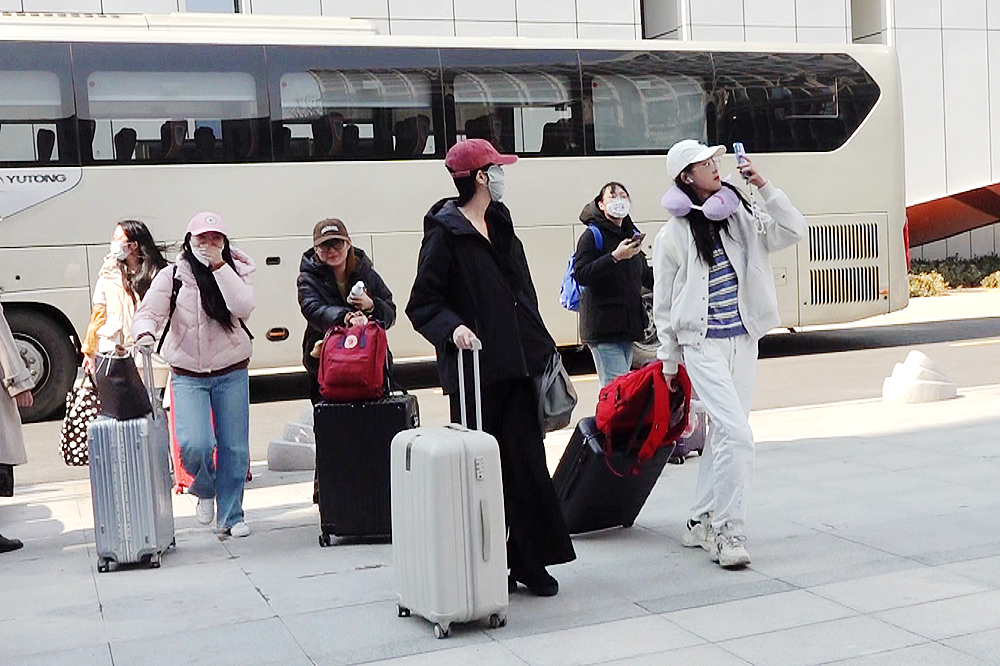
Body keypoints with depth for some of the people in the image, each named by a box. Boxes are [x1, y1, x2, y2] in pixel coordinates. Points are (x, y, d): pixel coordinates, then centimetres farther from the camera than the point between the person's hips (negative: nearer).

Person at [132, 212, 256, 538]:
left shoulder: (235, 271, 1)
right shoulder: (172, 276, 0)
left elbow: (243, 306, -17)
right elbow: (149, 312, -8)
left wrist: (219, 266, -19)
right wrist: (144, 333, -30)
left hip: (231, 373, 1)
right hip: (188, 375, -1)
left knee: (234, 448, 5)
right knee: (195, 444, -17)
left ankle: (231, 516, 22)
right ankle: (205, 490, 17)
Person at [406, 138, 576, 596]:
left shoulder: (500, 224, 16)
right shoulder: (445, 232, -7)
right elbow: (422, 304, -8)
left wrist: (541, 346, 20)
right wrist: (453, 327, -25)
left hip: (515, 364, 7)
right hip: (475, 370, -7)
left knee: (525, 464, 4)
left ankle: (530, 562, 12)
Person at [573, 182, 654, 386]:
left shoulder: (632, 235, 17)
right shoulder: (592, 236, -4)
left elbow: (646, 277, 26)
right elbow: (581, 275, -19)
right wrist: (615, 257, -25)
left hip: (628, 325, 7)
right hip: (603, 326, -7)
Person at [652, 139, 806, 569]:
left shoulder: (740, 218, 8)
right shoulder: (674, 235, -5)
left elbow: (793, 231, 2)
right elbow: (663, 303, 1)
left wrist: (764, 187, -6)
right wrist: (669, 358, 5)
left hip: (743, 340, 5)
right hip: (702, 344, -5)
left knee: (723, 434, 11)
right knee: (736, 433, -17)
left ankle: (702, 523, 23)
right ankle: (728, 532, -9)